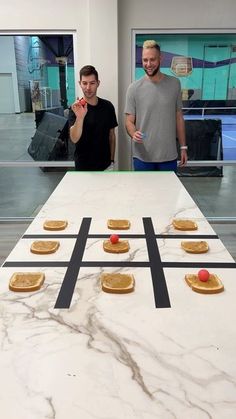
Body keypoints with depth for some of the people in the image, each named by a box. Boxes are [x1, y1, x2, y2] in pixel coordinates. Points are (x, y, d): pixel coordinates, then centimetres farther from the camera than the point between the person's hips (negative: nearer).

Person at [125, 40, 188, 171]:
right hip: (142, 157, -1)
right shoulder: (134, 88, -3)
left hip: (169, 156, 2)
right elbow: (129, 121, -1)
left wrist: (183, 147, 7)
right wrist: (134, 134, -23)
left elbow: (179, 118, 8)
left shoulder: (174, 83, 3)